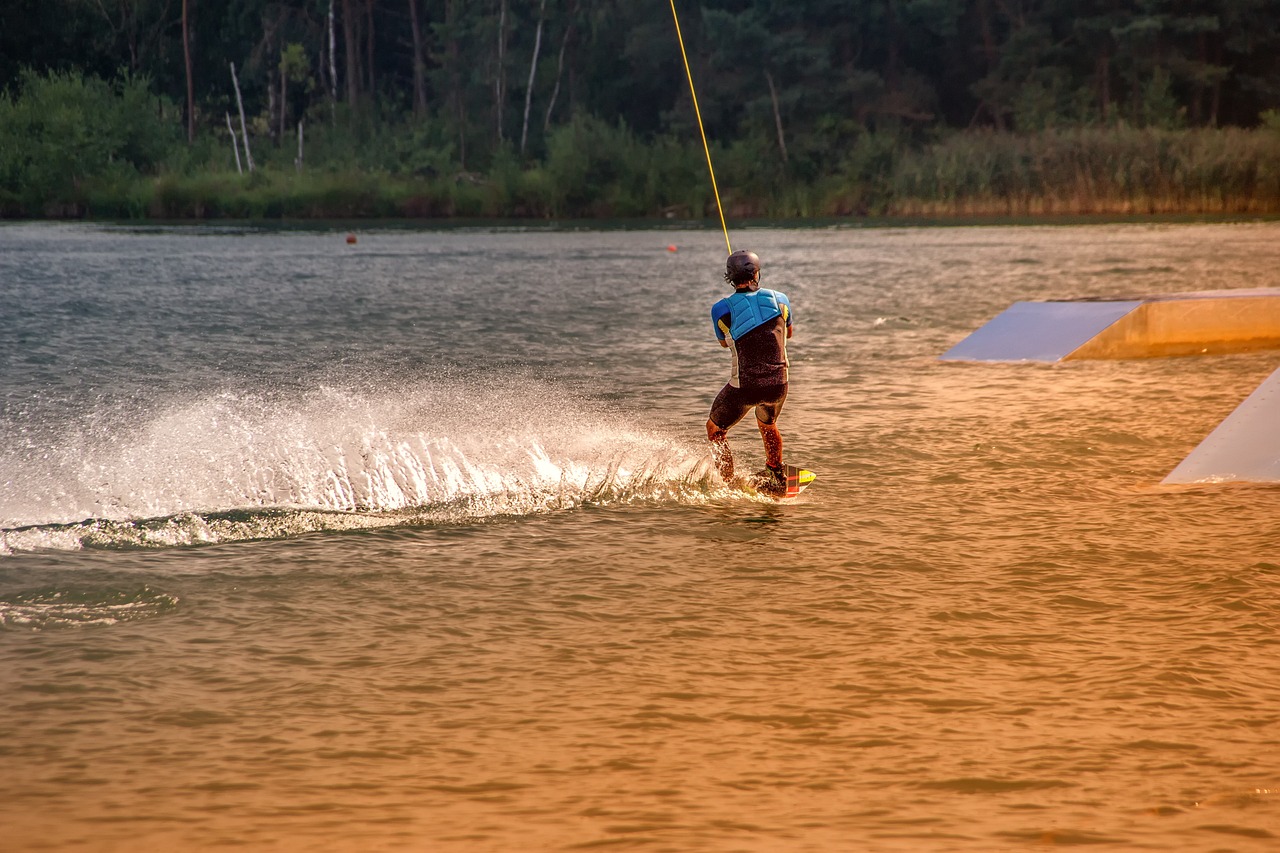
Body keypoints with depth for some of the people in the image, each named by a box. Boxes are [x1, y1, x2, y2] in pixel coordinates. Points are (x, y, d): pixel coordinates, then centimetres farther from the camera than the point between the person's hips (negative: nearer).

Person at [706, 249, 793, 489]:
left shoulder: (721, 309, -9)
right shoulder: (780, 300, -1)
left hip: (744, 387, -3)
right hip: (778, 385, 3)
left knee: (715, 429, 19)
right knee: (767, 426, 34)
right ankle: (776, 477, 45)